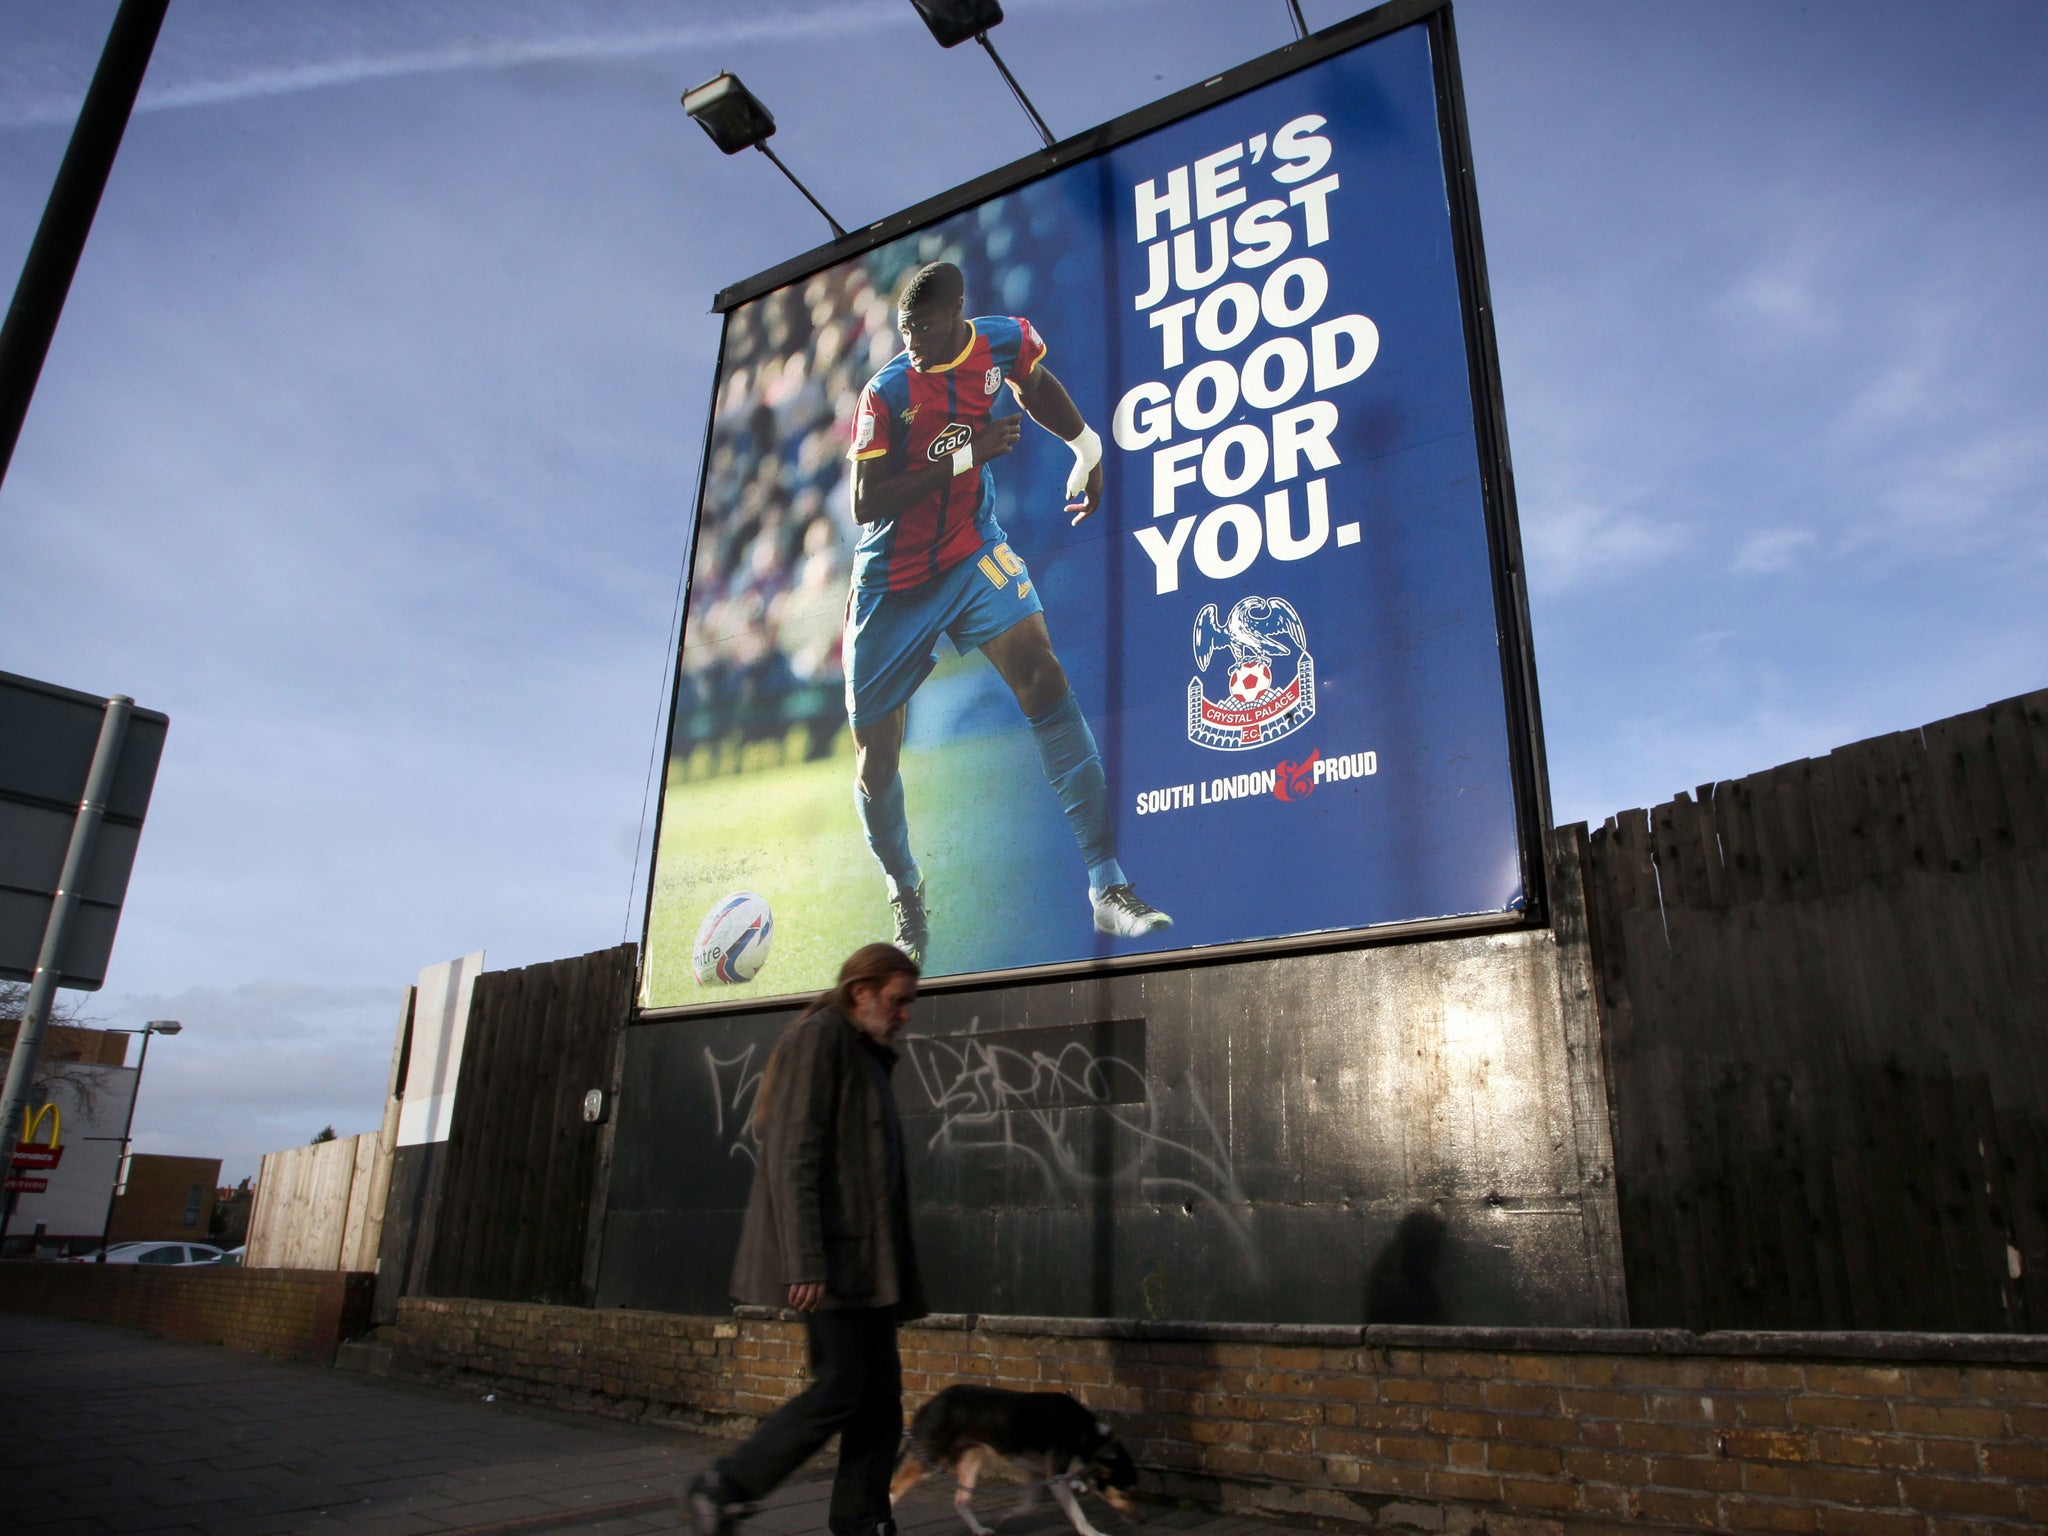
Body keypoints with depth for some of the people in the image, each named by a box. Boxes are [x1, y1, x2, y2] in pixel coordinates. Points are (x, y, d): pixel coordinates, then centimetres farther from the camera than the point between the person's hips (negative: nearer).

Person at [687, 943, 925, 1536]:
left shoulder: (868, 1055, 19)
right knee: (837, 1388, -9)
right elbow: (792, 1157, -17)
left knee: (881, 1399, 8)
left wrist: (902, 1280, 18)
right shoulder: (819, 1038, -9)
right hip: (829, 1258, -9)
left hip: (865, 1259, 9)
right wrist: (804, 1262, -24)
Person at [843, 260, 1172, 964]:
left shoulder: (1006, 342, -4)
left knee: (1043, 678, -24)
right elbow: (866, 504, -20)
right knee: (874, 754, 2)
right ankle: (905, 895, 30)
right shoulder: (885, 392, -14)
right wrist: (961, 456, -25)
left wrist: (1086, 446, 16)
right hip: (892, 582, -1)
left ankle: (1107, 886, -23)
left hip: (973, 554, 1)